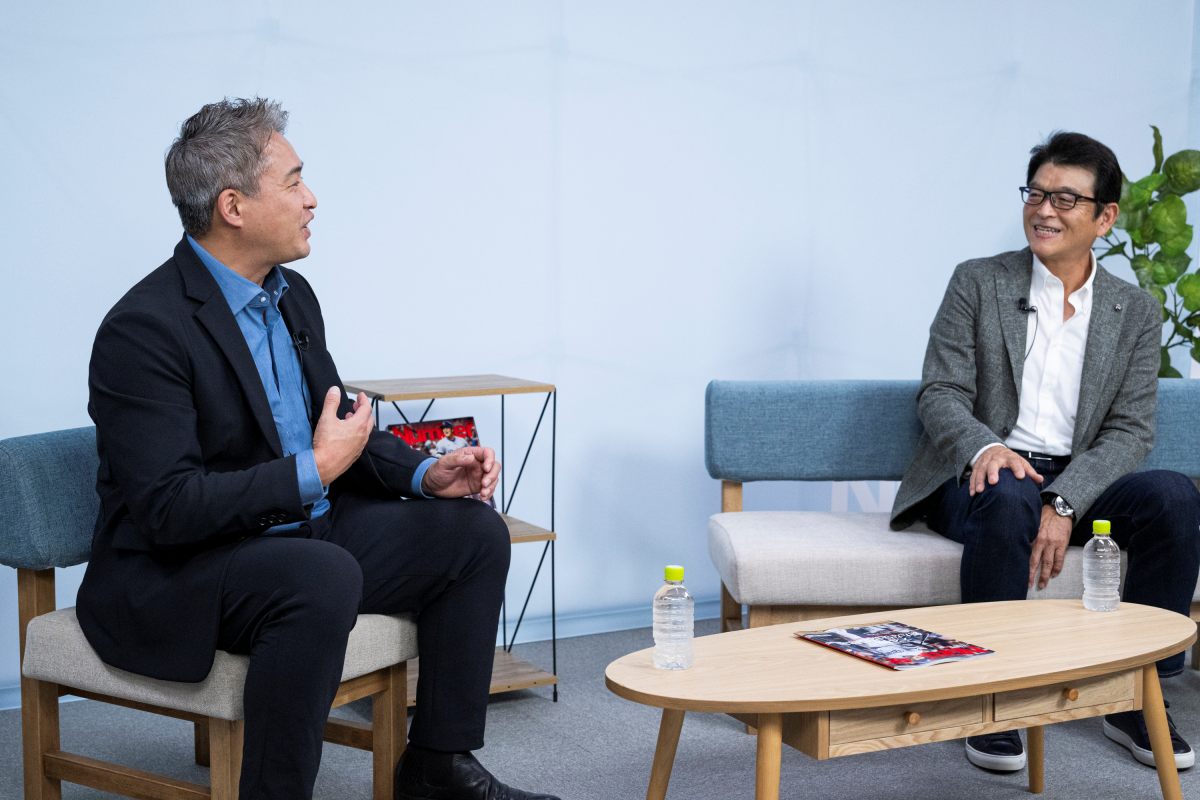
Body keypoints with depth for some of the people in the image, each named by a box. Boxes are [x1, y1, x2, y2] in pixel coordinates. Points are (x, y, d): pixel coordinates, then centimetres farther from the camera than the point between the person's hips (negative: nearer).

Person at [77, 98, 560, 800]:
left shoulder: (291, 294, 7)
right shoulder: (144, 329, -21)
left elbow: (338, 421, 17)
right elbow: (168, 508, -27)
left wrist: (426, 472, -1)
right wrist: (315, 471, -22)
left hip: (305, 531, 9)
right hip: (178, 574, -9)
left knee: (474, 531, 2)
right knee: (325, 576, -37)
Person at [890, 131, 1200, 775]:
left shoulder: (1137, 312, 7)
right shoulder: (977, 283, 2)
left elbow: (1131, 430, -2)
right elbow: (940, 395, -4)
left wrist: (1063, 504, -20)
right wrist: (985, 447, -28)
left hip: (1078, 485, 3)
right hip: (979, 477, -2)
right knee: (1008, 498, -38)